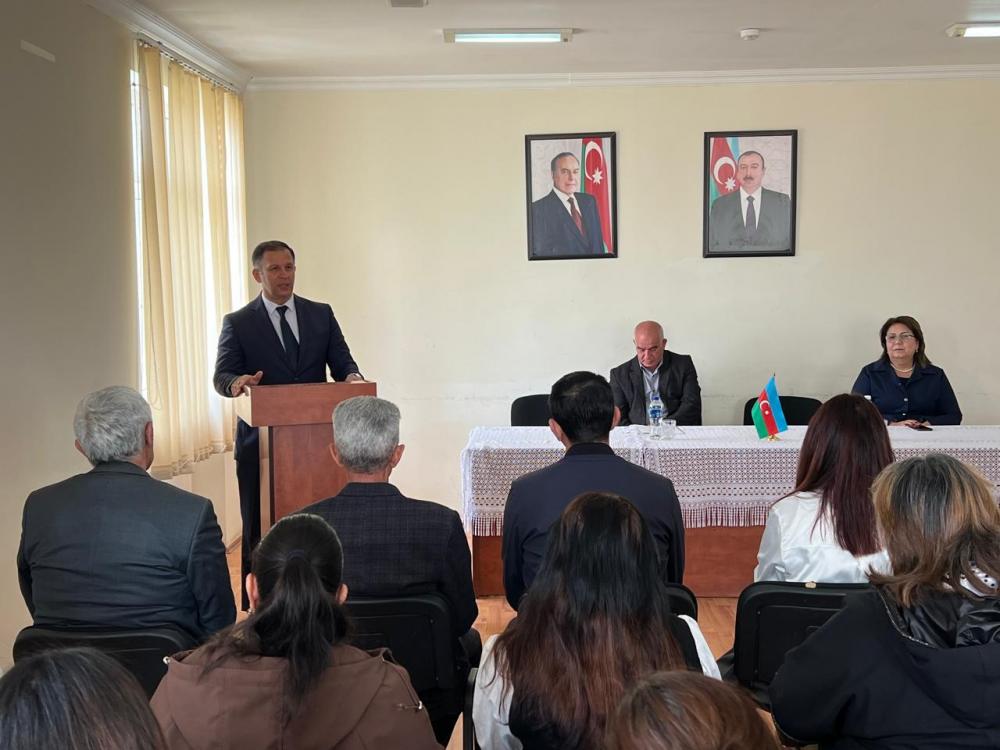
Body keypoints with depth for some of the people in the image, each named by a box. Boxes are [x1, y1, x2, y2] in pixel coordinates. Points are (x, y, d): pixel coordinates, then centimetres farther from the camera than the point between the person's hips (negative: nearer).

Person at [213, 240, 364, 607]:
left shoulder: (321, 314, 11)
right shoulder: (238, 323, 4)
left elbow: (341, 361, 7)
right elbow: (221, 375, -4)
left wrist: (352, 377, -17)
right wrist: (237, 383, -27)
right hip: (260, 443, -1)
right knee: (259, 532, 4)